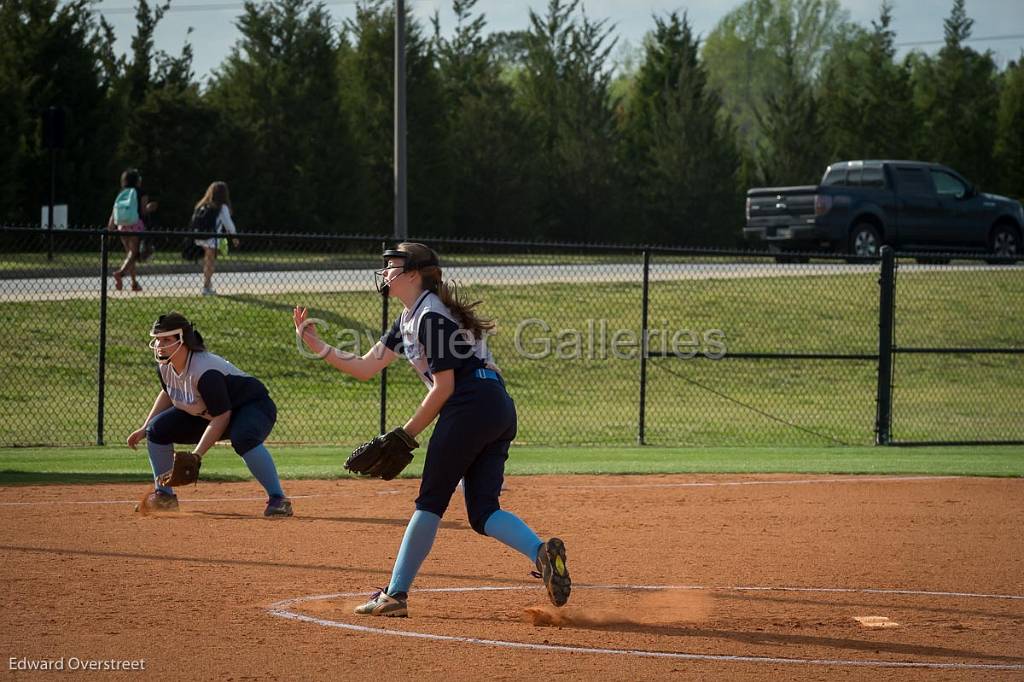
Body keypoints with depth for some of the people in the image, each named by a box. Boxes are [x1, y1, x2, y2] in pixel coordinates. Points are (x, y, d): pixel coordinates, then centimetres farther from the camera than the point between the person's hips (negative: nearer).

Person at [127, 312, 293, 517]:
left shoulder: (205, 372, -35)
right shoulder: (165, 366, -9)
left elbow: (222, 417, -33)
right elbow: (168, 393, 14)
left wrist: (196, 455, -36)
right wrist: (144, 429, 9)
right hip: (206, 415, 9)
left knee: (243, 438, -42)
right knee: (157, 429, -2)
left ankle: (278, 499, -38)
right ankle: (164, 495, 9)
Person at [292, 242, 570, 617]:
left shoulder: (432, 317, -9)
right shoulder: (409, 319, 22)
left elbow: (444, 386, -12)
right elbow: (364, 367, 21)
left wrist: (406, 434, -5)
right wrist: (317, 345, 12)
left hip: (471, 406, -10)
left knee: (430, 502, -3)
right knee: (483, 512, 3)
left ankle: (395, 594, 0)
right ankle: (541, 551, -20)